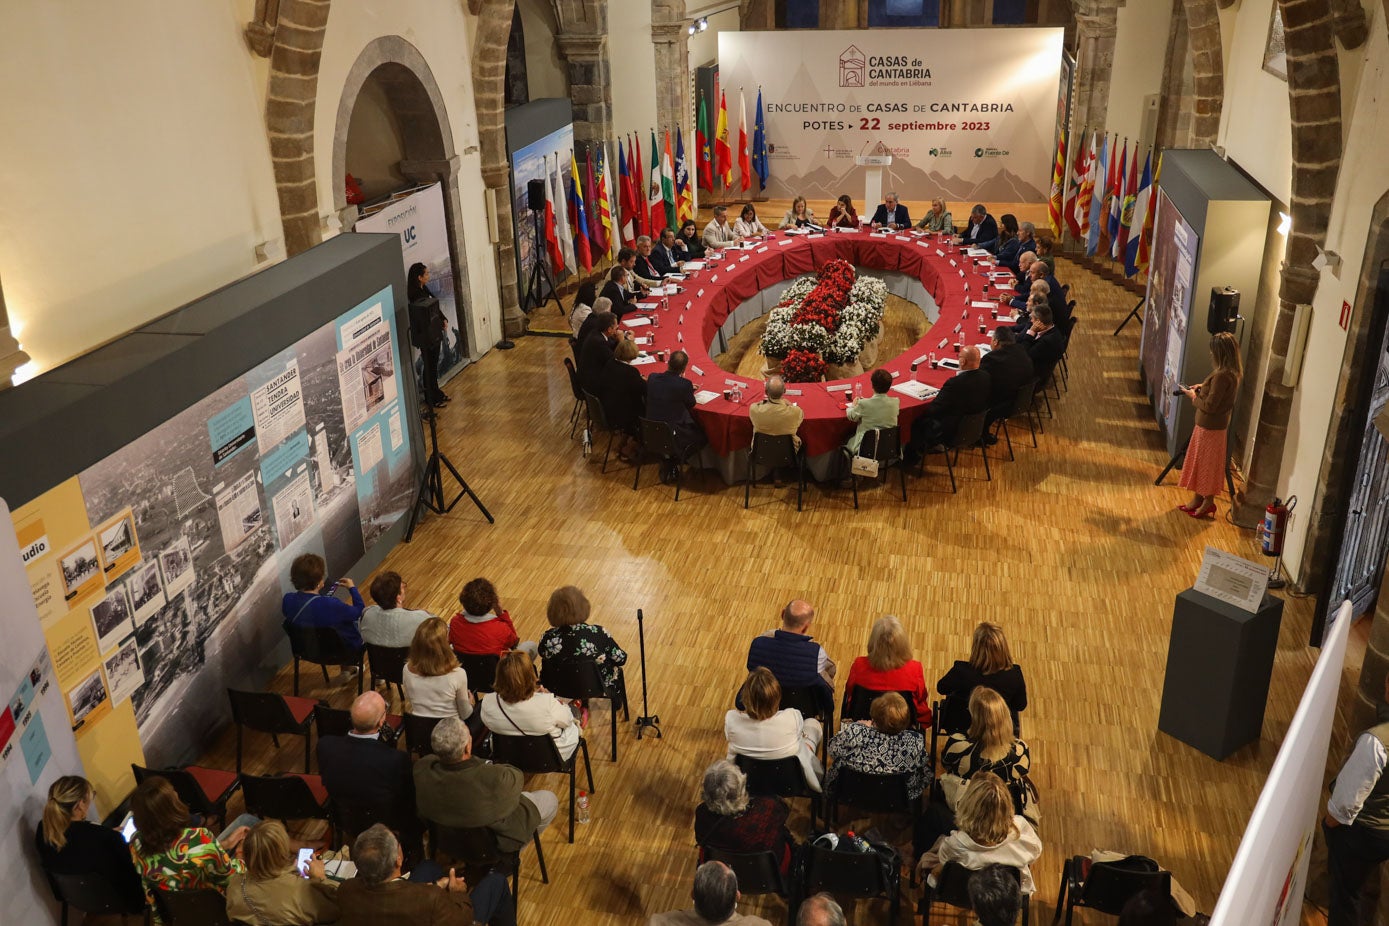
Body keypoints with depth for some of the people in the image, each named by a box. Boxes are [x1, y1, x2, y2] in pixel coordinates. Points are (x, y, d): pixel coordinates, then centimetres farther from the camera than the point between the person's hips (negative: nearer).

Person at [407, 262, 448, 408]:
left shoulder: (424, 289, 6)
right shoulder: (415, 296, -22)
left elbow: (435, 308, 14)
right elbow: (420, 319, -23)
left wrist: (444, 320, 1)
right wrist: (440, 323, -19)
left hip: (434, 334, 9)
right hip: (425, 337, -9)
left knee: (434, 364, 19)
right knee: (429, 366, 3)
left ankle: (437, 393, 32)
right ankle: (431, 398, 15)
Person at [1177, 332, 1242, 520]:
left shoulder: (1222, 375, -27)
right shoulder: (1232, 372, 3)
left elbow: (1209, 405, -25)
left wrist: (1193, 396, -10)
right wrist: (1202, 386, 6)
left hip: (1210, 427, -9)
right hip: (1207, 425, 9)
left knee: (1207, 464, 5)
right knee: (1200, 462, 18)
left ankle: (1208, 503, 18)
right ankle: (1198, 498, 29)